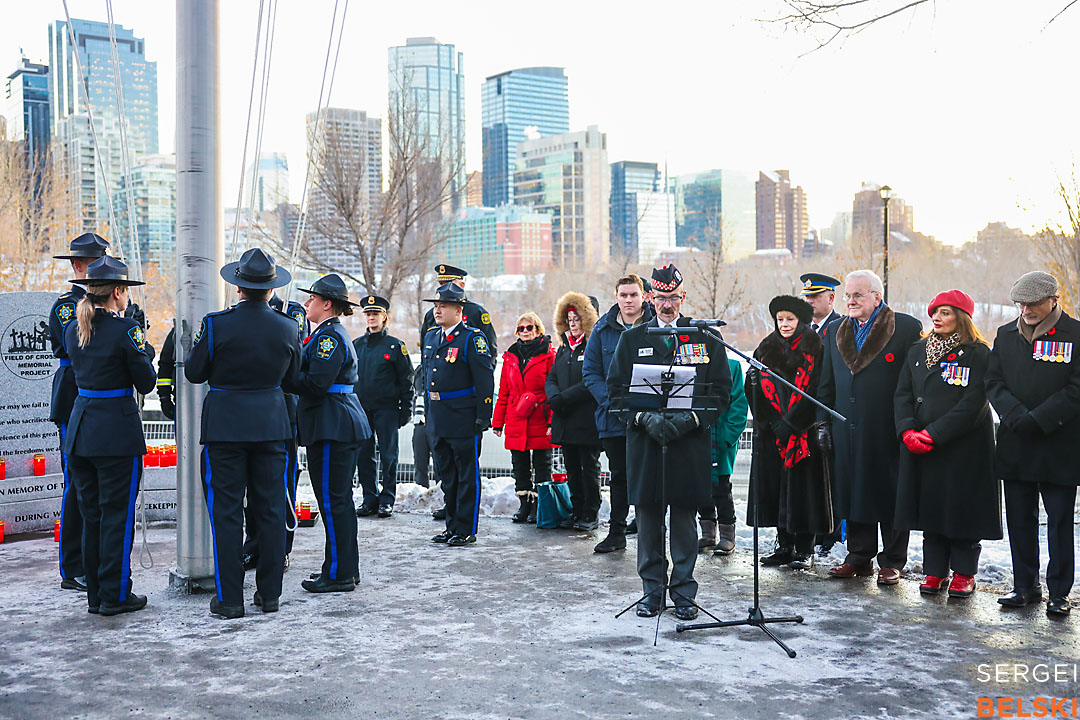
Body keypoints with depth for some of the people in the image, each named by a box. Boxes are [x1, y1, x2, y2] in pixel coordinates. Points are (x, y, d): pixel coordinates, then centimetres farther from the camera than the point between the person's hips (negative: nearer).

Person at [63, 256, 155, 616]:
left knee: (91, 515, 14)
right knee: (117, 515, 2)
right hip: (117, 430, -7)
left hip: (80, 428, 7)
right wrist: (146, 351, 9)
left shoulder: (73, 329, 7)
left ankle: (95, 594, 22)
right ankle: (115, 595, 9)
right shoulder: (125, 329, -13)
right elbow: (146, 383, -8)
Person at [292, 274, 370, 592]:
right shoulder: (333, 333, 19)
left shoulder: (329, 336, -14)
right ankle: (345, 569, 23)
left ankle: (338, 575, 3)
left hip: (332, 428, -11)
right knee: (339, 500, 15)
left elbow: (316, 383, -22)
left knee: (332, 501, -4)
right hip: (343, 425, 11)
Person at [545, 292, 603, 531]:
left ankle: (591, 515, 9)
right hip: (565, 422, 7)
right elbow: (551, 378, 13)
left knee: (589, 469, 1)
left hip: (587, 420, -7)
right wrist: (555, 398, -7)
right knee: (572, 469, 12)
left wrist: (564, 398, -18)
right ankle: (578, 511, 21)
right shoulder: (564, 348, 16)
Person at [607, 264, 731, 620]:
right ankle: (652, 591, 18)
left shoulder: (706, 339, 6)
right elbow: (617, 389, 5)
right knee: (648, 520, 6)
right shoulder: (632, 339, 8)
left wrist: (690, 419, -12)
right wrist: (644, 417, -11)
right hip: (644, 443, 1)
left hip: (690, 443, -1)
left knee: (685, 520, 5)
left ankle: (684, 593, 16)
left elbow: (721, 392, 4)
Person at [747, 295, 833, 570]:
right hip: (771, 434, 4)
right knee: (775, 485, 5)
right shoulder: (765, 350, 12)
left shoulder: (814, 351, -1)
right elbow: (756, 391, 6)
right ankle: (784, 545, 15)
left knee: (802, 486, -3)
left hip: (804, 432, -4)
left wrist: (791, 424, -14)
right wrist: (775, 423, -7)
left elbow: (816, 391, -8)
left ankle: (804, 549, 5)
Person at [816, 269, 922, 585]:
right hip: (847, 430, 5)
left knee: (889, 496, 3)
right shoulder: (835, 330, 13)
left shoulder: (907, 328, -4)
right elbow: (826, 382, 16)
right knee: (853, 492, 10)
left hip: (887, 431, -5)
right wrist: (823, 422, 10)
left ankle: (892, 562, 15)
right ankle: (859, 557, 22)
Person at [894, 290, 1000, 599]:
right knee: (929, 505, 7)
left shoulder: (978, 354, -6)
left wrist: (933, 434, -19)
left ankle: (964, 573, 14)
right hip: (920, 446, 5)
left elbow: (972, 404, -14)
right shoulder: (918, 351, 11)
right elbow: (903, 394, 6)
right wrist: (908, 432, -11)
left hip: (964, 447, -5)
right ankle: (935, 571, 16)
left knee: (961, 506, 1)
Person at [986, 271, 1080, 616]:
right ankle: (1025, 586, 21)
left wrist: (1037, 420, -15)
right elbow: (994, 383, 5)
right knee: (1019, 520, 10)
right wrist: (1019, 418, -10)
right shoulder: (1006, 335, 9)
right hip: (1016, 447, 4)